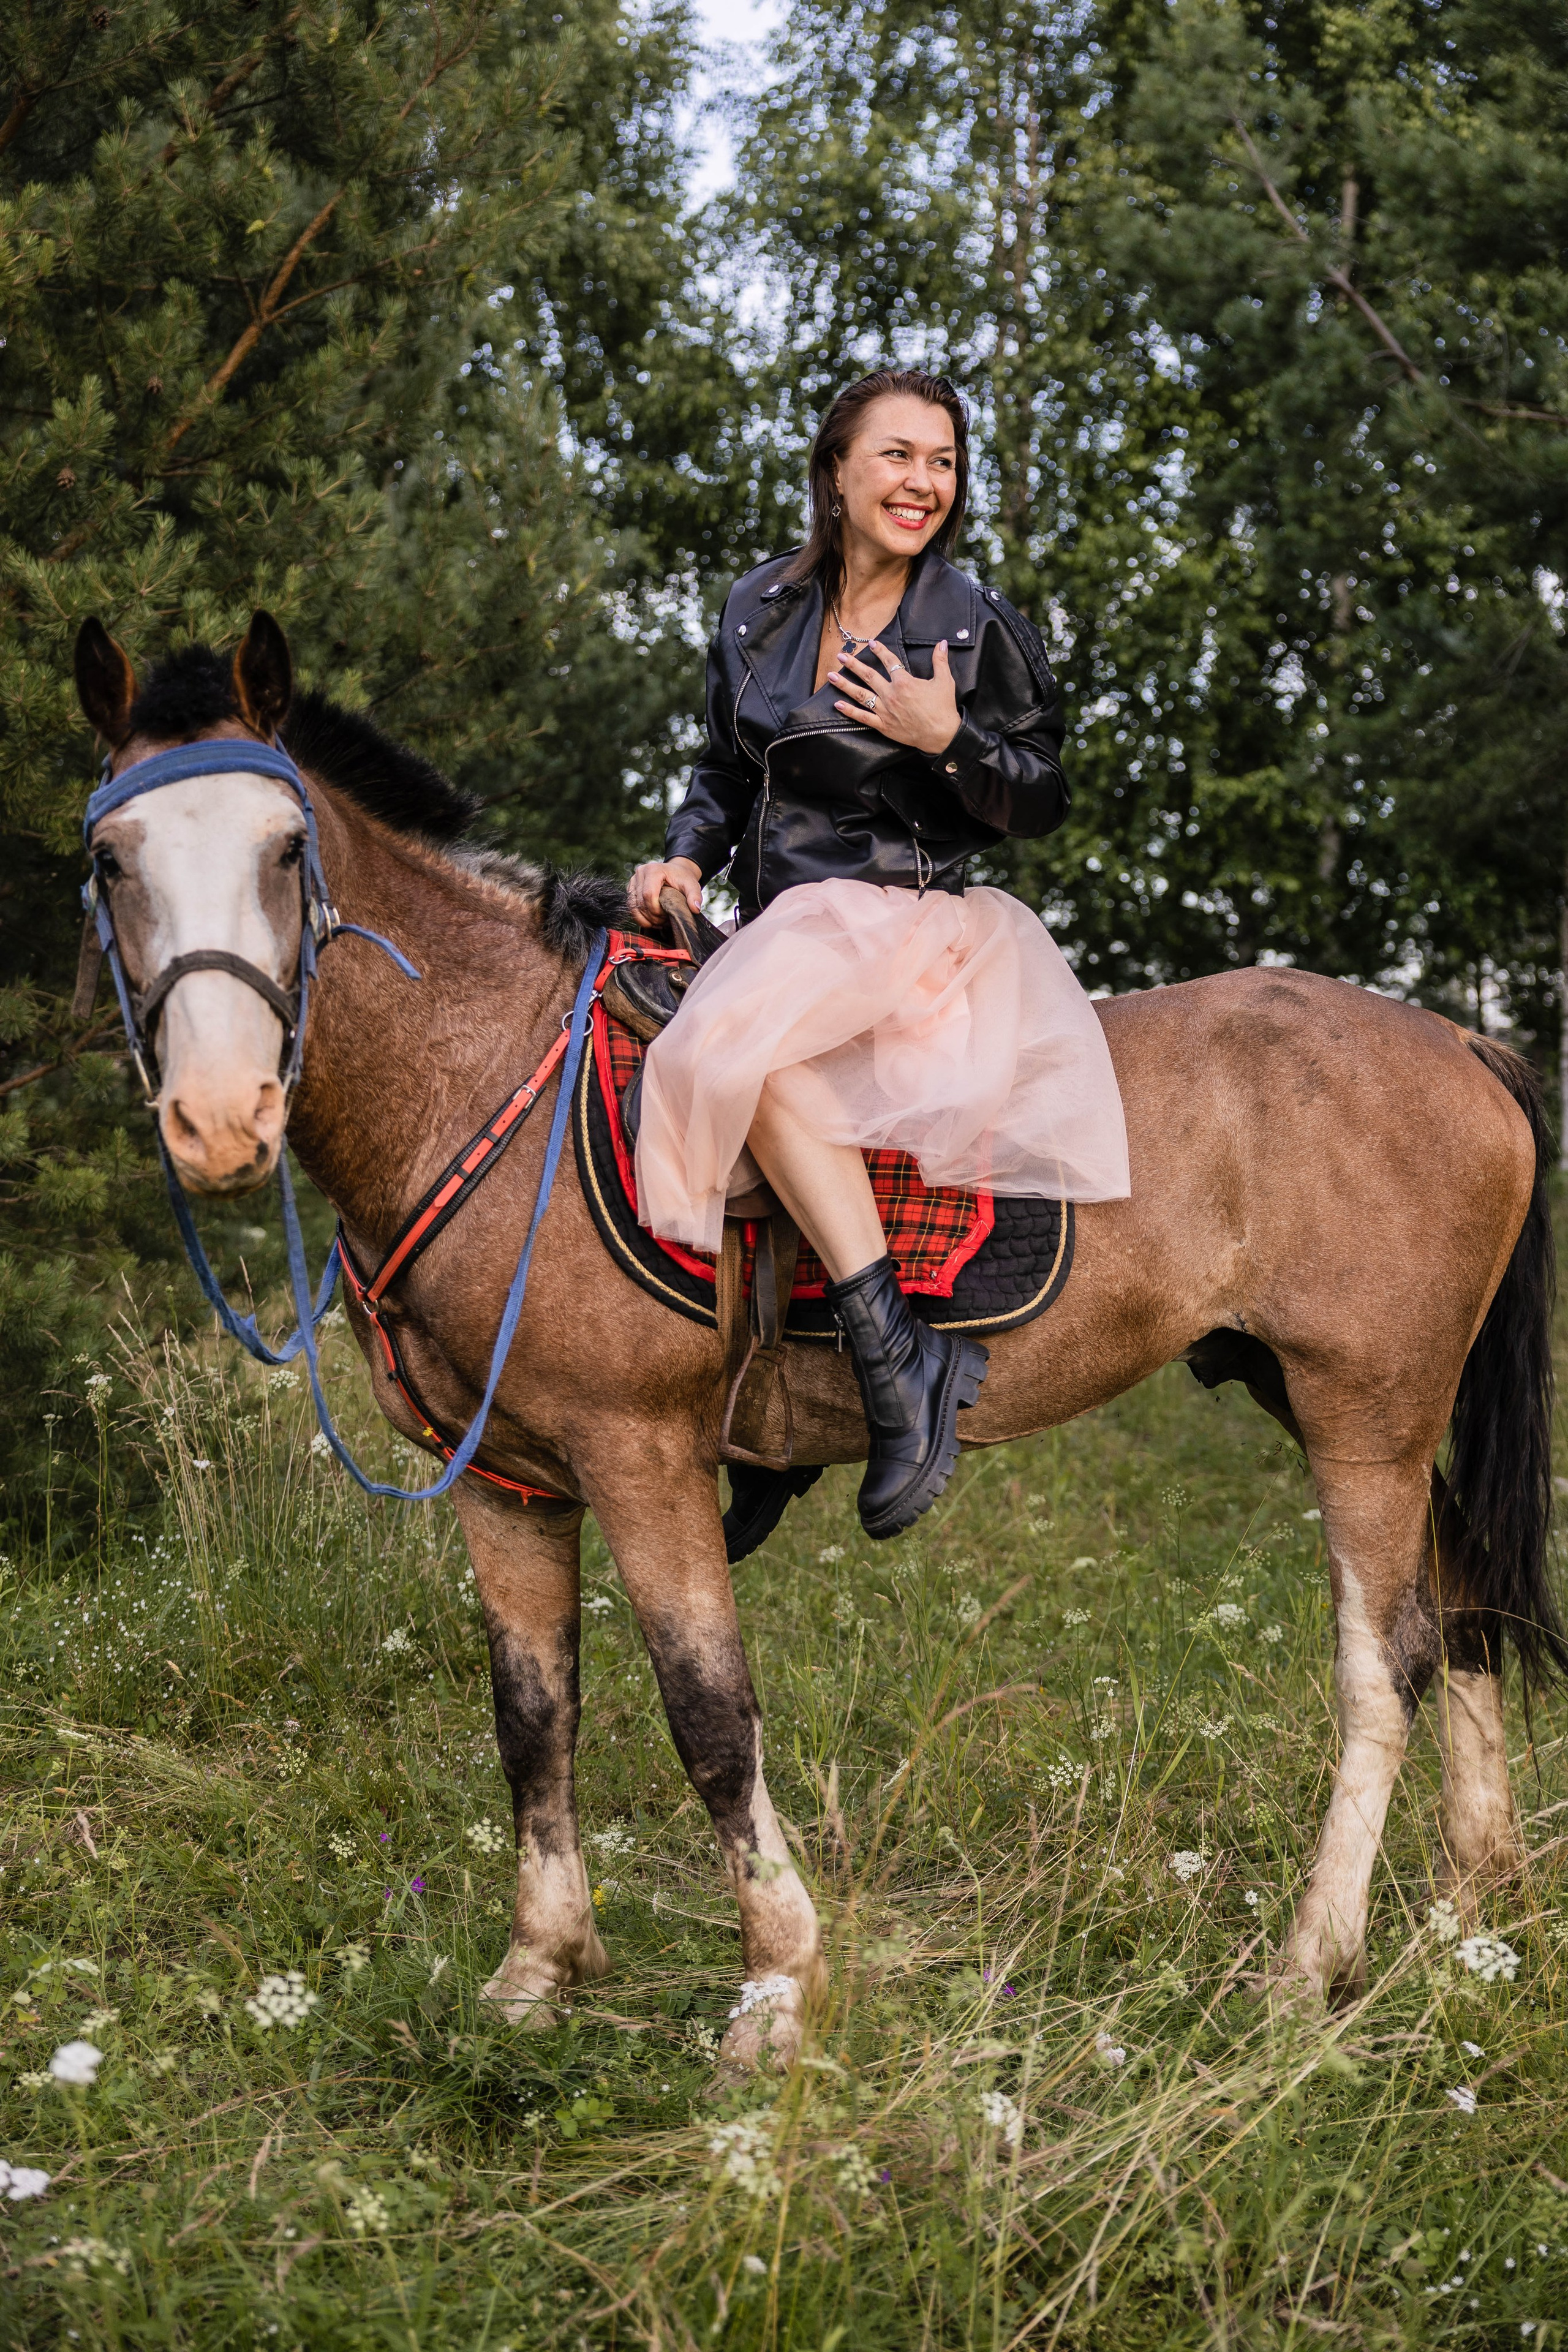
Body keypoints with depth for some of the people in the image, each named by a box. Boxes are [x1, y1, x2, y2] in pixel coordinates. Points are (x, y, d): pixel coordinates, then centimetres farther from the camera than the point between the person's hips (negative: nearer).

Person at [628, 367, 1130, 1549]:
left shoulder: (982, 629, -5)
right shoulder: (759, 610, 10)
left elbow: (1043, 803, -2)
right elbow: (729, 771, 21)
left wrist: (949, 739, -19)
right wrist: (687, 854, 2)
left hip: (911, 914, -7)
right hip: (781, 931, 7)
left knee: (741, 1046, -33)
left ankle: (904, 1362, -34)